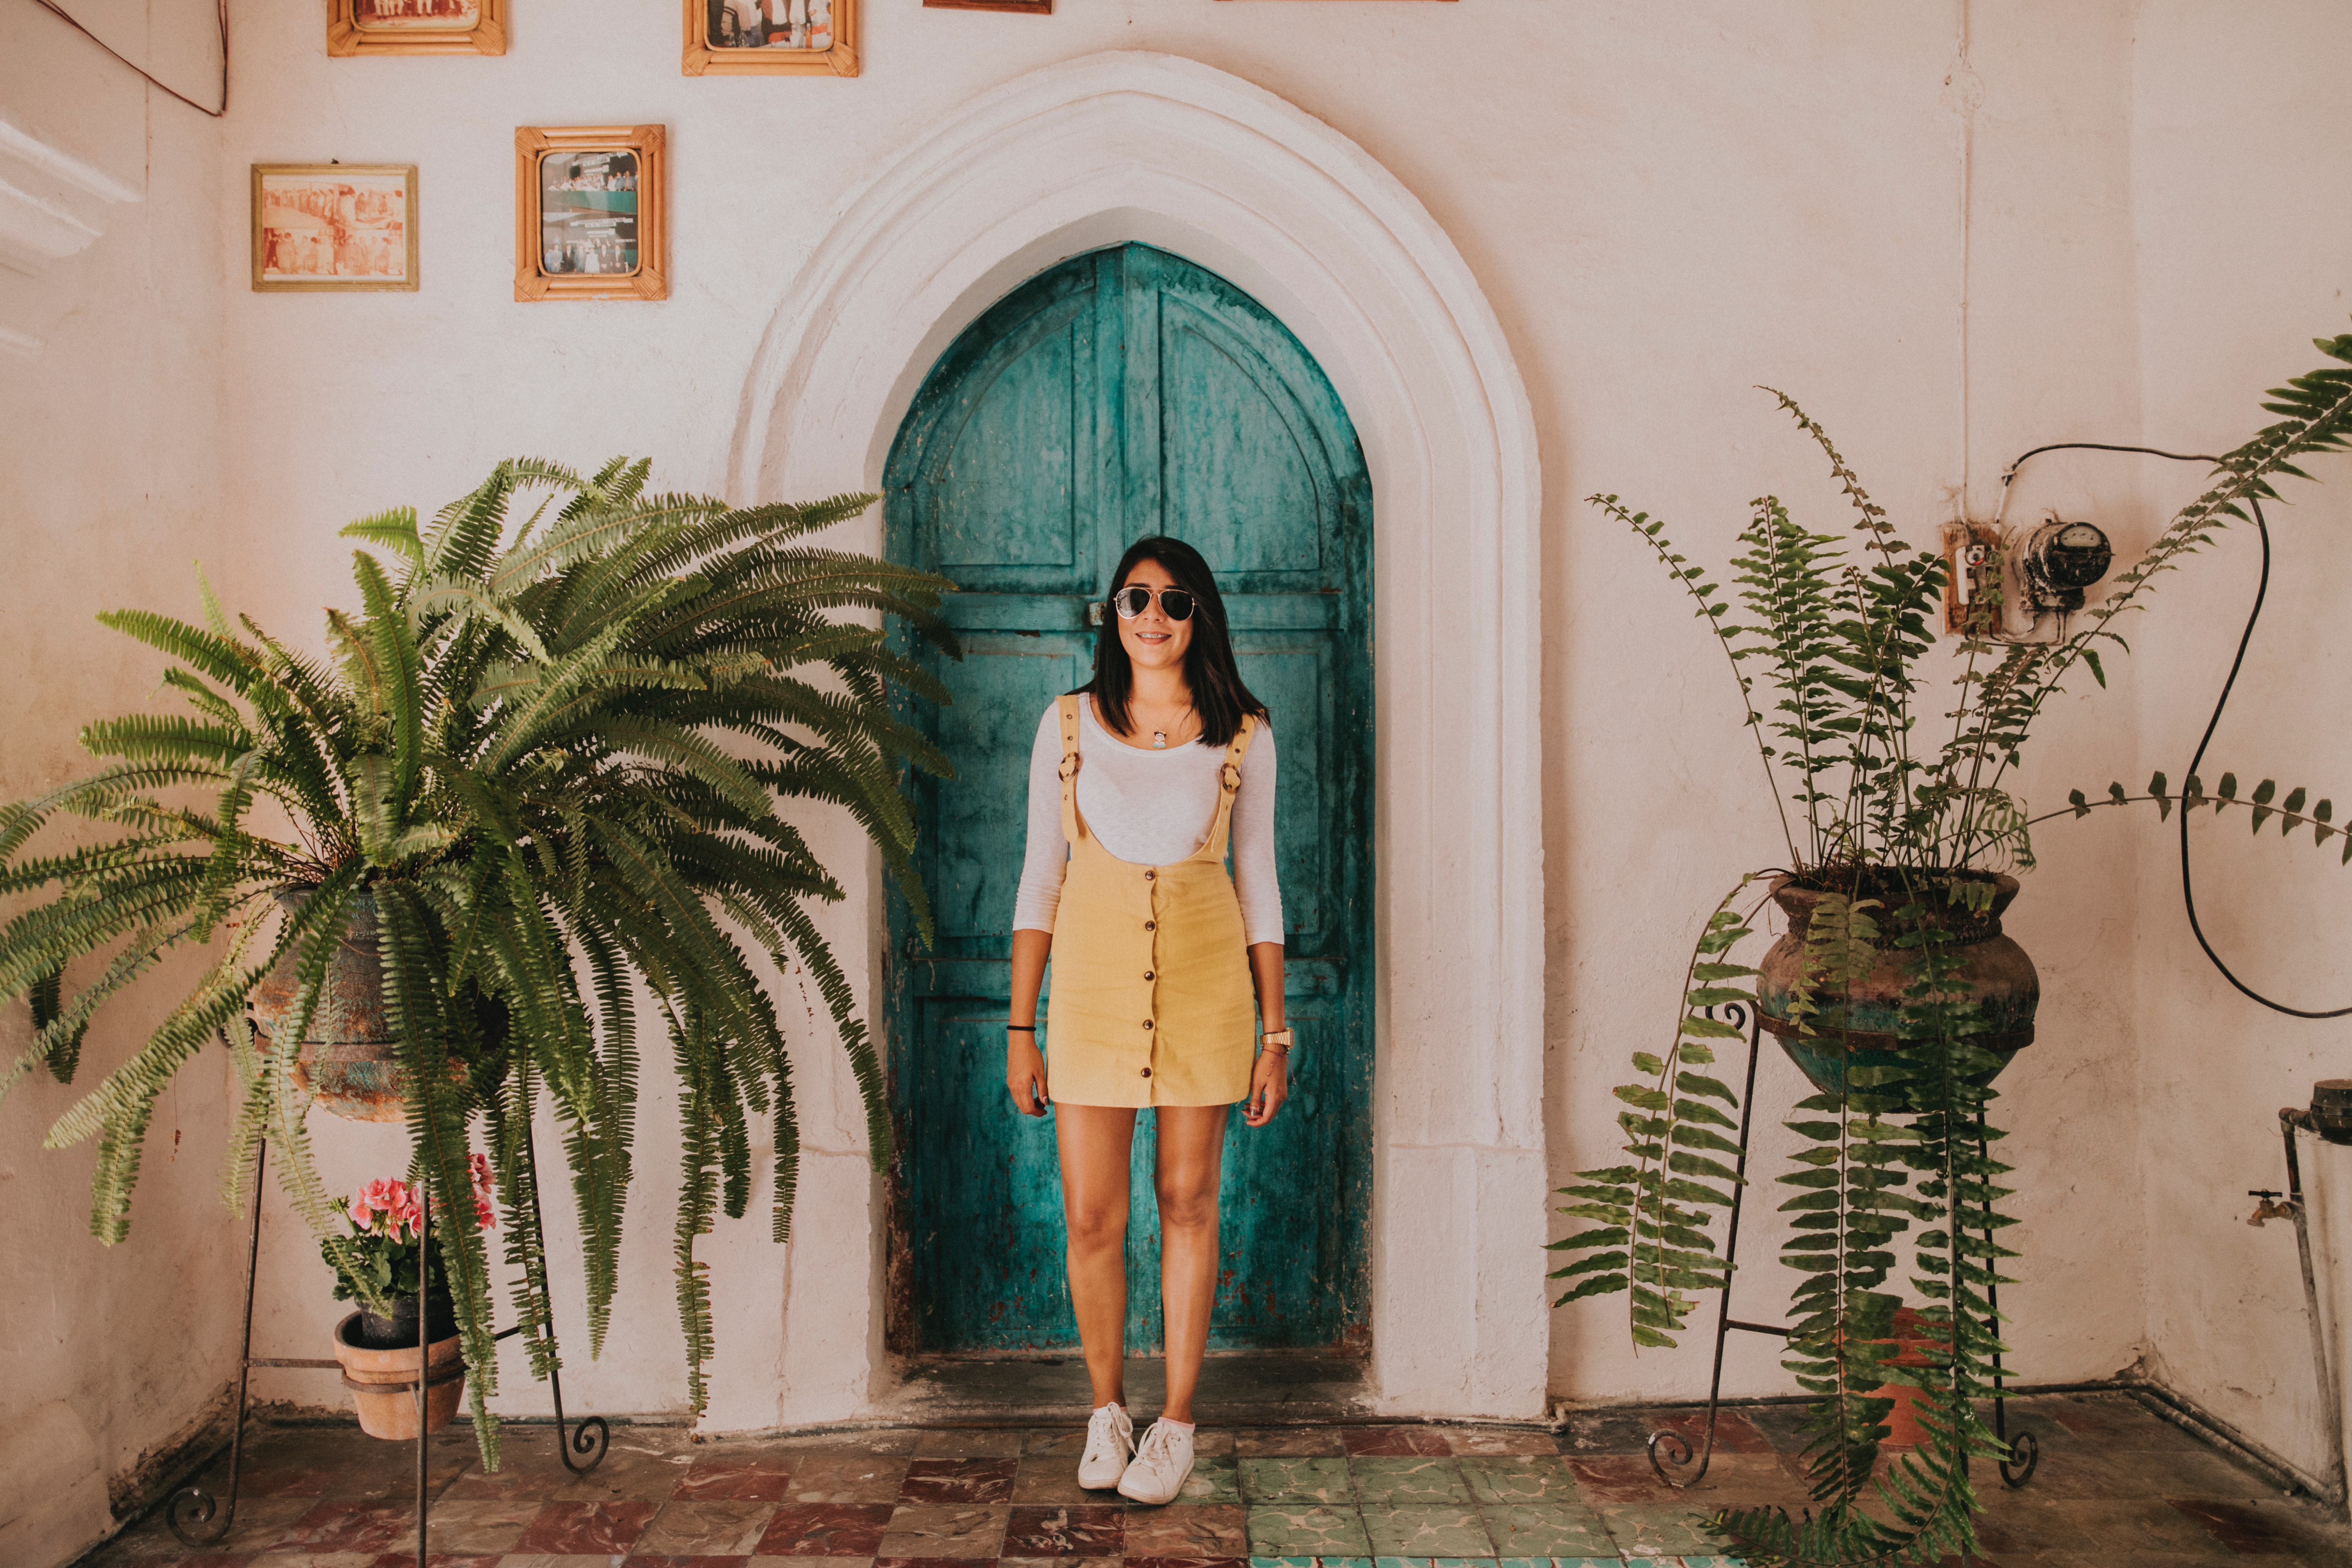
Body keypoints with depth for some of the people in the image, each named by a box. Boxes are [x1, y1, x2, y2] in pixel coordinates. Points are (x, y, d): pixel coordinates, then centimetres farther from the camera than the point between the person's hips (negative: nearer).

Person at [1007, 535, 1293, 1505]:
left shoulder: (1241, 734, 2)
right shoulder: (1068, 725, 3)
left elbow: (1258, 884, 5)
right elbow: (1041, 878, 4)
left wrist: (1274, 1034, 3)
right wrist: (1020, 1029, 1)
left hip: (1202, 983, 0)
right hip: (1091, 983, 1)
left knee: (1187, 1203, 8)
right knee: (1091, 1217, 3)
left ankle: (1176, 1423, 25)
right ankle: (1107, 1409, 27)